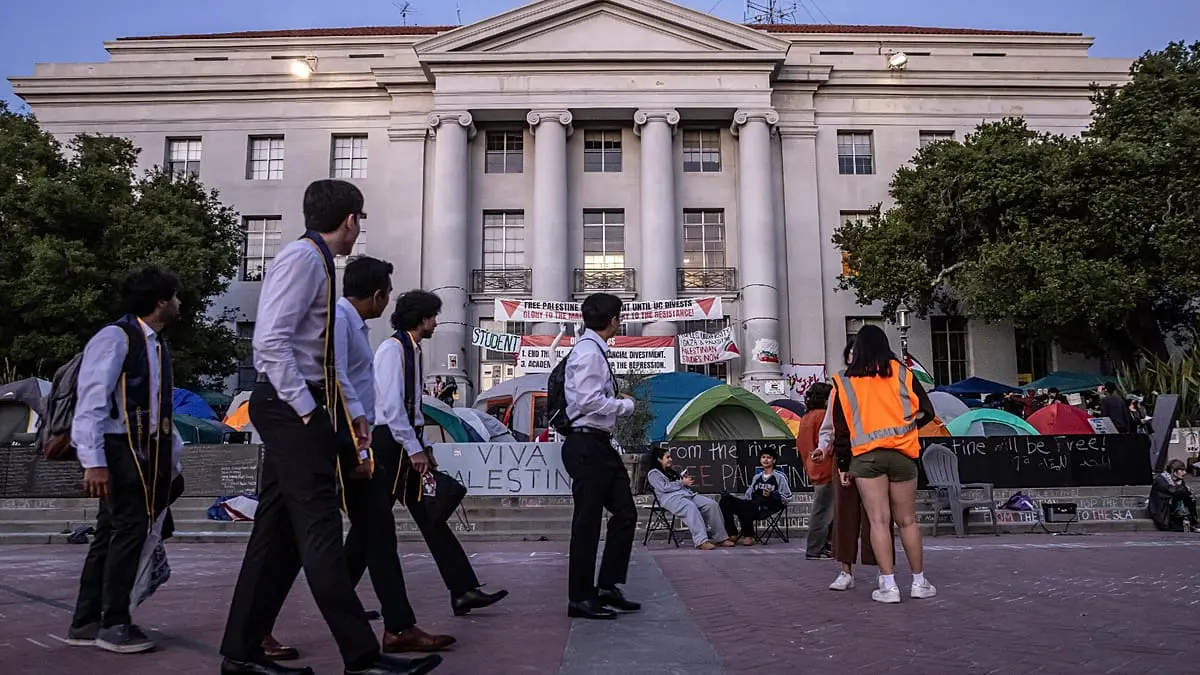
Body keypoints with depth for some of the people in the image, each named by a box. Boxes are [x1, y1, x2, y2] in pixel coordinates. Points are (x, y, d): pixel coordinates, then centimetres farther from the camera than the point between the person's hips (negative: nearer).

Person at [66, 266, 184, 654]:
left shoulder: (155, 344, 16)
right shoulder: (115, 338, -11)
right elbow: (91, 402, -18)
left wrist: (174, 456, 18)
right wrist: (93, 462, -23)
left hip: (147, 451, 9)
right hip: (119, 450, -9)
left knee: (113, 533, 12)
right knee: (129, 530, -8)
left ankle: (86, 622, 21)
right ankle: (114, 624, 5)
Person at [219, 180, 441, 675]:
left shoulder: (316, 260, 19)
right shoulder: (302, 257, -10)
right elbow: (271, 341, -21)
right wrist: (306, 409, -19)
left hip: (298, 408, 10)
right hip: (293, 408, -10)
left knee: (279, 530, 11)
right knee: (320, 532, -8)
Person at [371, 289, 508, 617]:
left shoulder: (411, 350, 16)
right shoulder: (393, 349, -12)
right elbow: (391, 406, -19)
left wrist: (422, 447, 16)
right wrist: (414, 449, -18)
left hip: (406, 444, 9)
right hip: (391, 444, -9)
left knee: (430, 519, 6)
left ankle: (464, 592, 7)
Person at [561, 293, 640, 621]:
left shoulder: (595, 350, 15)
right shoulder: (588, 352, -15)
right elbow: (589, 401, -22)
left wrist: (616, 397, 13)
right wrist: (626, 405, -10)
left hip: (600, 444, 10)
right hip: (586, 445, -10)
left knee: (625, 513, 13)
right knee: (588, 521, -2)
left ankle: (607, 587, 21)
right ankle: (580, 599, 10)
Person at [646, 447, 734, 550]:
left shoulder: (671, 471, 31)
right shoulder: (653, 473, 6)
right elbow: (664, 487, -9)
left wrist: (688, 482, 8)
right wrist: (682, 483, -6)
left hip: (687, 494, 8)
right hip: (671, 498, -8)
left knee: (712, 504, -14)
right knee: (691, 507, -40)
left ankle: (720, 538, -15)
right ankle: (701, 541, -48)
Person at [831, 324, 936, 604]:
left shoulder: (845, 382, 5)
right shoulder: (901, 373, 4)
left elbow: (841, 427, 5)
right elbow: (926, 411, 5)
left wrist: (843, 465, 10)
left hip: (866, 456, -1)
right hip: (902, 454, 1)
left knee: (879, 521, 0)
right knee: (907, 520, 10)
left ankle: (888, 585, -2)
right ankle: (919, 582, 19)